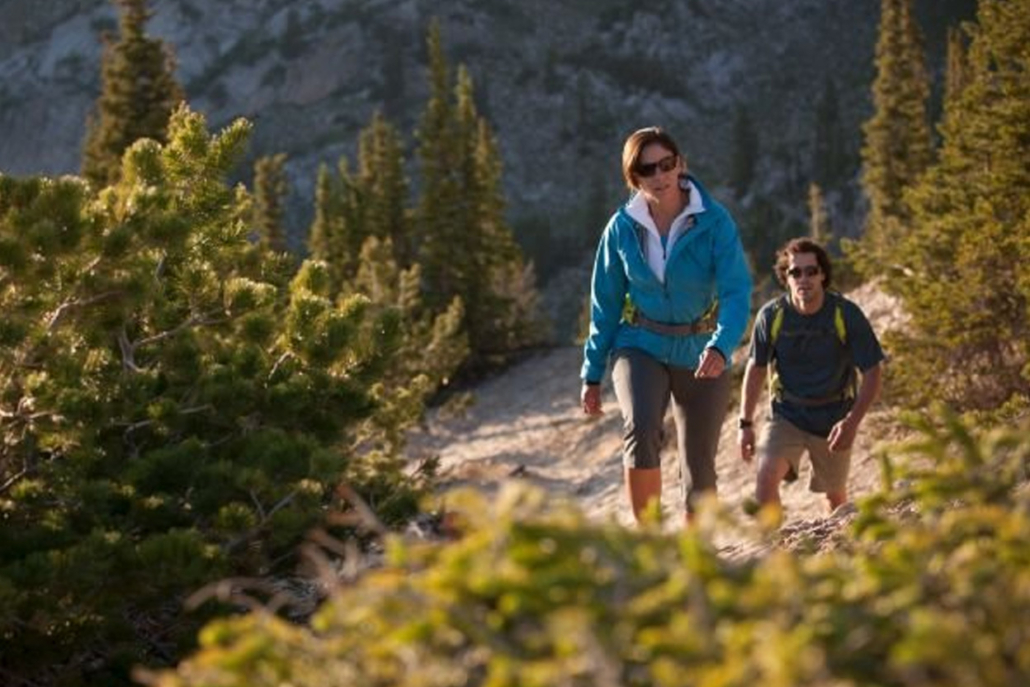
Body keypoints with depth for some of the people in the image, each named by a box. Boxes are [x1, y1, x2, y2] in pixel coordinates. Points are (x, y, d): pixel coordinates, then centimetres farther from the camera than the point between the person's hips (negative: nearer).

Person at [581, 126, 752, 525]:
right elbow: (605, 305, 4)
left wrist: (721, 348, -39)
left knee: (698, 465, 5)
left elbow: (737, 292, -20)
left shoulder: (714, 222, -13)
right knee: (640, 429, -28)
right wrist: (592, 374, 6)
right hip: (641, 346, 0)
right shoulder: (622, 229, -5)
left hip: (700, 352, 0)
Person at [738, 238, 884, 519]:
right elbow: (756, 367, 3)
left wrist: (852, 421, -23)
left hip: (833, 419, 0)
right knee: (766, 477, -24)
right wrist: (746, 423, 1)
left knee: (835, 496, 13)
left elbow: (873, 371, -10)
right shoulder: (771, 315, -12)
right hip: (787, 415, 0)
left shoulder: (846, 315, -16)